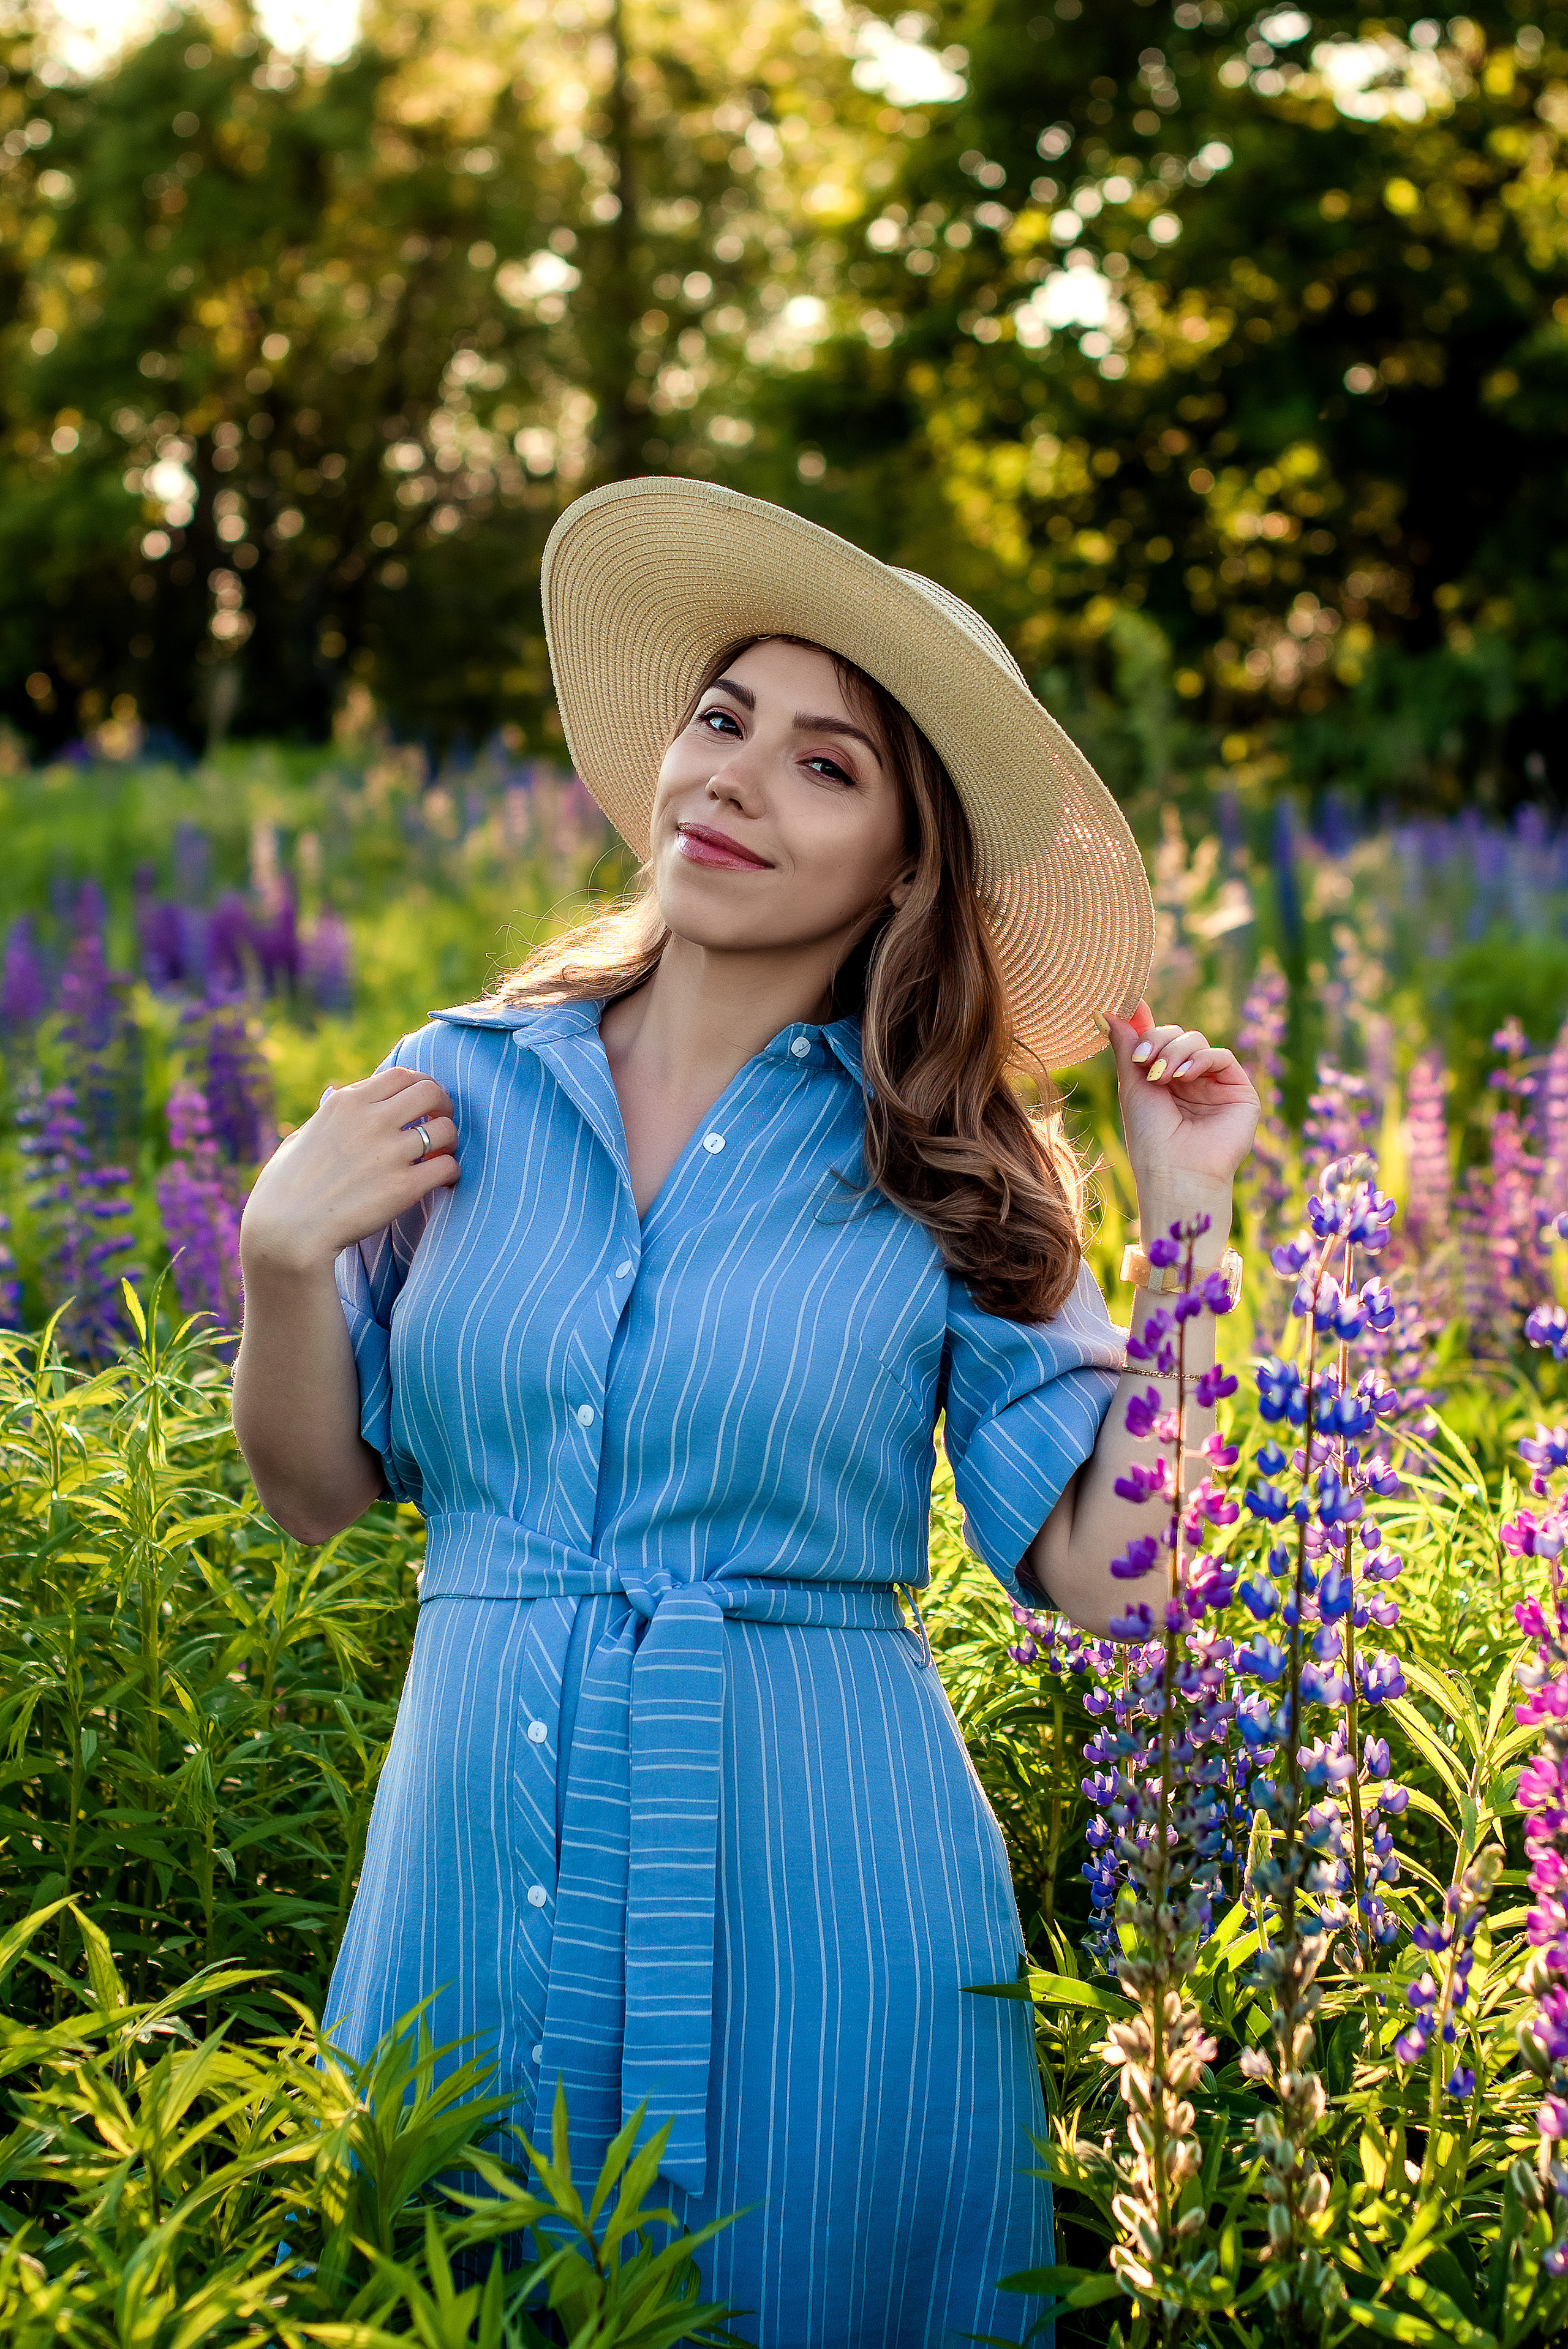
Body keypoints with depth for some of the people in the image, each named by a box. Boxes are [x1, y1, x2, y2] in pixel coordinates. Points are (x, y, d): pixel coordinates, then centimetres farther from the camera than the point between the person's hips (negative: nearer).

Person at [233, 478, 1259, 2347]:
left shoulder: (949, 1179, -3)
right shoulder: (464, 1091, 1)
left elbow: (1104, 1570, -7)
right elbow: (319, 1490, 8)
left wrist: (1188, 1229, -8)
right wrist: (283, 1258, -9)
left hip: (812, 1902, -2)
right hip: (478, 1873, 2)